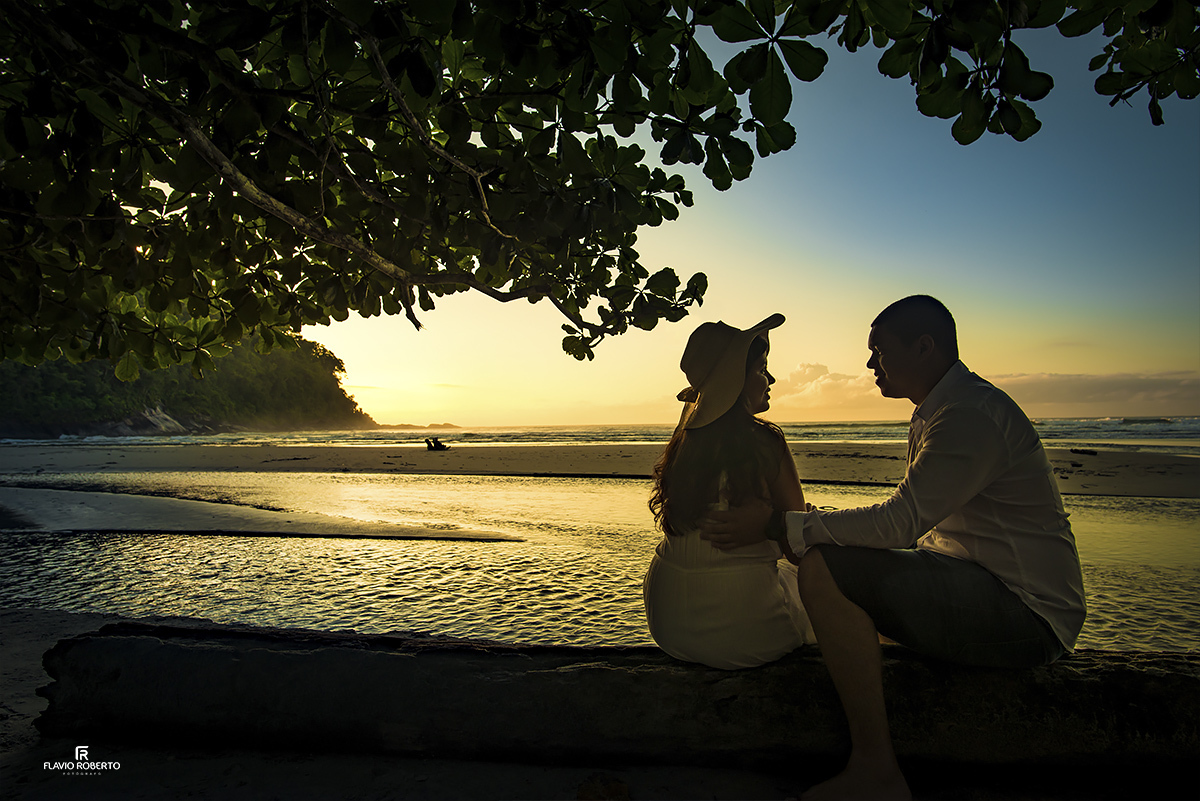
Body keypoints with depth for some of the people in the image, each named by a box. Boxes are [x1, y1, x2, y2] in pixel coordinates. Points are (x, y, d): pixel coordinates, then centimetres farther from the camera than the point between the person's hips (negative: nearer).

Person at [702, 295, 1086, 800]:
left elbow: (898, 524, -25)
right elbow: (914, 524, 18)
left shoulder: (971, 416, -19)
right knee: (830, 558, 18)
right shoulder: (937, 412, 15)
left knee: (823, 569, -25)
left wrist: (779, 523, -19)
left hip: (1027, 614, -11)